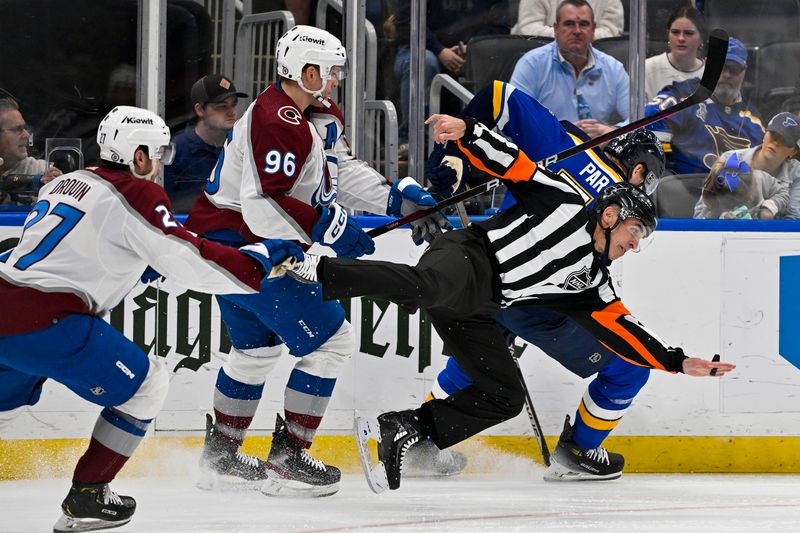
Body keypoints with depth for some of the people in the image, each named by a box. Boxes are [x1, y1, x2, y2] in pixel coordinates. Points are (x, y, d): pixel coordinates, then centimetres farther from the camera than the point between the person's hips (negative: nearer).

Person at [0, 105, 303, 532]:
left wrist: (139, 267, 30)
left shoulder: (67, 182, 20)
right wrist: (263, 257, -3)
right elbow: (189, 260, -12)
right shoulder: (133, 194, -6)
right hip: (45, 322, -8)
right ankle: (86, 498, 9)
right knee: (145, 383, 7)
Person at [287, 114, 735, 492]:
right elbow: (508, 159, 0)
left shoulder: (592, 283, 20)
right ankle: (318, 271, -46)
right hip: (467, 256, -8)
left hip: (472, 315, 8)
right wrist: (467, 131, -17)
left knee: (505, 397, 2)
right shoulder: (562, 199, 4)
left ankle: (403, 428, 0)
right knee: (424, 286, -42)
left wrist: (679, 363, 12)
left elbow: (624, 331, 17)